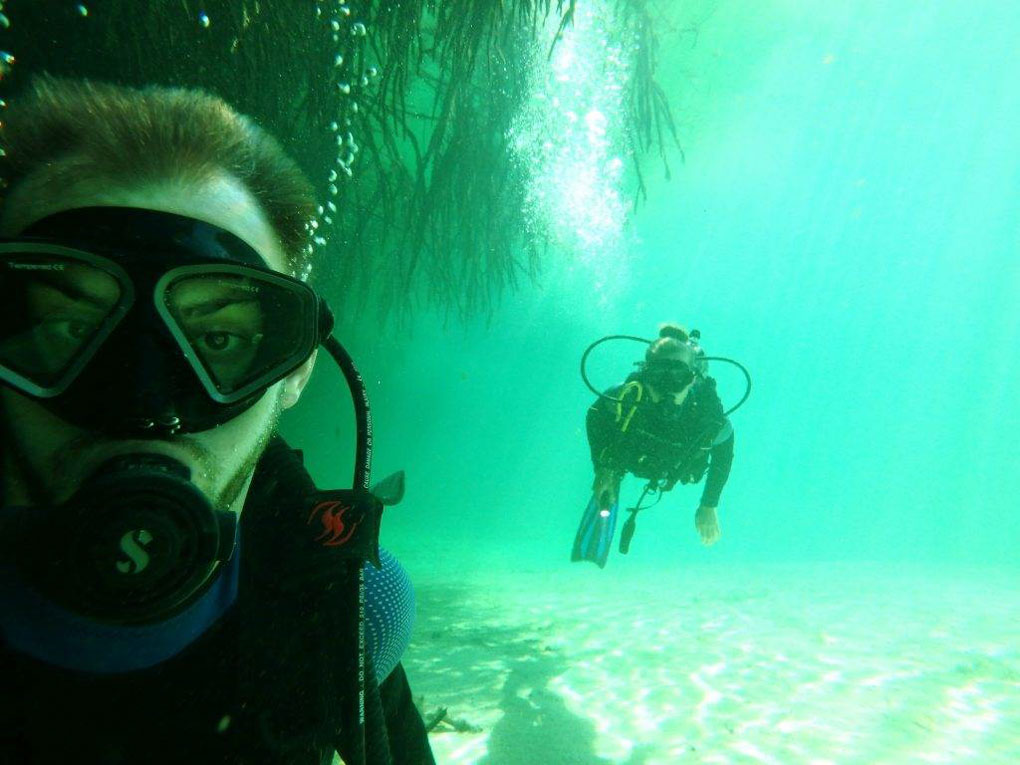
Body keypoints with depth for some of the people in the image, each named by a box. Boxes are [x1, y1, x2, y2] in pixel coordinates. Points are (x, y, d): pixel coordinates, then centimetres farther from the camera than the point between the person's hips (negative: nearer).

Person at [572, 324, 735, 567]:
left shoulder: (708, 413, -43)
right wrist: (602, 469, -18)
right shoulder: (625, 397, -45)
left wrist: (710, 505, -13)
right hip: (625, 454, -1)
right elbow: (595, 414, -19)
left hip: (673, 468, 2)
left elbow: (724, 444, -17)